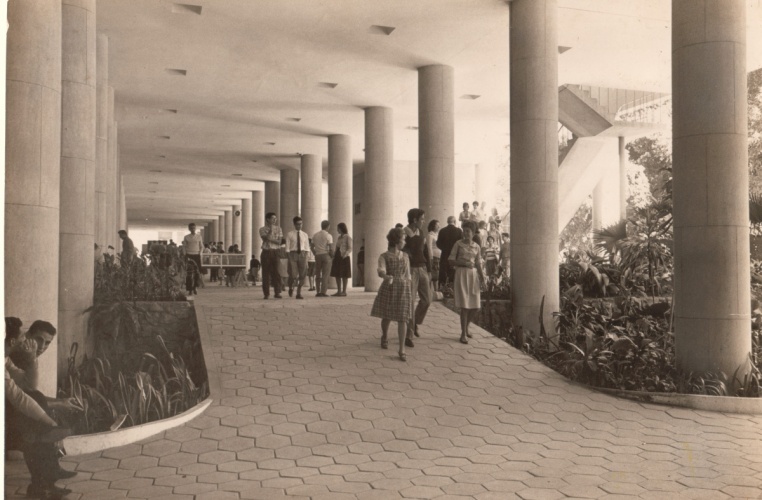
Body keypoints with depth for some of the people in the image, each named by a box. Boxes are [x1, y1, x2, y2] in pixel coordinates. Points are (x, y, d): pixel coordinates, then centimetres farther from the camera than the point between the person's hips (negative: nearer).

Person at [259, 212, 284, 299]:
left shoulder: (278, 228, 10)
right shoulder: (262, 229, 6)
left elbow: (279, 241, 0)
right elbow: (266, 238, -10)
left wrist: (270, 239, -11)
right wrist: (270, 230, -12)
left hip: (275, 252, 1)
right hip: (266, 252, -1)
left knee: (276, 272, -3)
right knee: (266, 273, 0)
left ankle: (277, 292, 1)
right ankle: (266, 294, 5)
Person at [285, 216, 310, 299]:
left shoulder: (305, 235, 11)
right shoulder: (289, 234, 2)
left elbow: (307, 248, 9)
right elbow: (287, 248, 0)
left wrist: (306, 259, 0)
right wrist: (289, 258, -8)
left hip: (302, 254, 3)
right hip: (293, 254, -3)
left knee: (302, 275, 1)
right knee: (293, 275, -8)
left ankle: (299, 293, 12)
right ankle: (290, 288, 24)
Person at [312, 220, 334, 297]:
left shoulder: (315, 235, 9)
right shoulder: (328, 235, -7)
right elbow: (331, 248, -14)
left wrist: (315, 254, 14)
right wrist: (332, 255, 2)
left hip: (317, 255, 4)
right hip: (326, 255, -4)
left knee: (318, 274, 13)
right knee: (325, 274, -2)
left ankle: (318, 292, 9)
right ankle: (323, 292, -7)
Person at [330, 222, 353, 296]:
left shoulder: (347, 237, -5)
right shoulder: (338, 237, 17)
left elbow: (350, 249, -11)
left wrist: (345, 254, -28)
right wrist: (333, 254, 8)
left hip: (344, 257, -8)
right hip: (337, 257, 8)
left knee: (344, 275, -3)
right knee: (337, 275, 7)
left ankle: (344, 291, 2)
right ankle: (339, 291, 13)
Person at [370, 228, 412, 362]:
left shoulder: (405, 256, 8)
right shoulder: (384, 256, -6)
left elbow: (408, 275, 12)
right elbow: (380, 271, -24)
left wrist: (409, 292, 12)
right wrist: (387, 277, -46)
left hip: (403, 289, 2)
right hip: (388, 289, -2)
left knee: (402, 319, -6)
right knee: (387, 317, 13)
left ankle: (402, 350, -4)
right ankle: (384, 337, 44)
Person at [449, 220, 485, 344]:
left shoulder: (477, 247, 9)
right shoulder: (458, 244, -1)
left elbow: (478, 265, 12)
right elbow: (451, 261, -1)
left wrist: (482, 278, 0)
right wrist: (464, 263, -15)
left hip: (473, 275, 4)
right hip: (461, 275, -4)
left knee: (476, 307, 3)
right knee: (465, 306, -7)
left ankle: (466, 326, 29)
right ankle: (463, 334, 4)